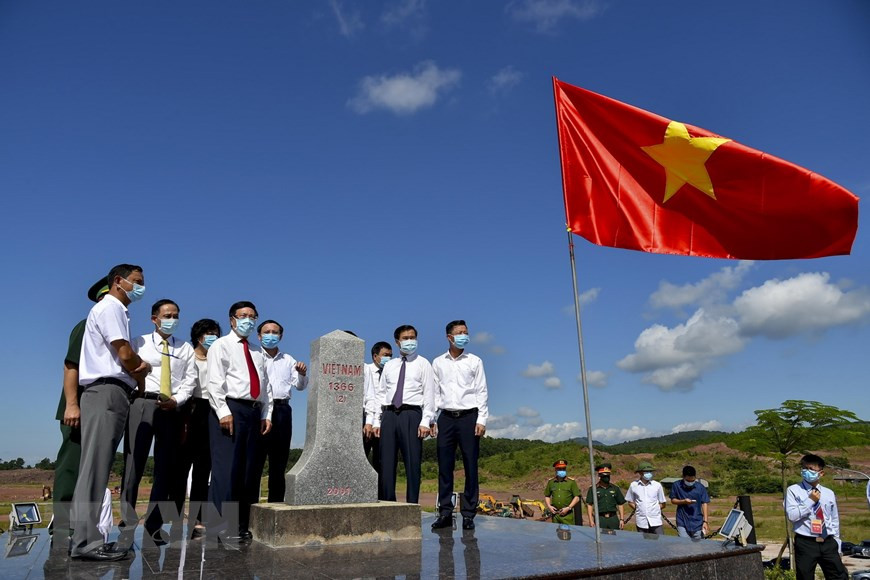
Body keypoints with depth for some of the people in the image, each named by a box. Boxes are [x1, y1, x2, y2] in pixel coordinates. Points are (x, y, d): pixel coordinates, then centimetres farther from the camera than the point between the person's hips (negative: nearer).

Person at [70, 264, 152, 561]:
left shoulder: (116, 311, 25)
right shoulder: (110, 307, -4)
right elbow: (125, 354, -12)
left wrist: (140, 367, 1)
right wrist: (142, 376, 4)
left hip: (113, 393, 10)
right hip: (107, 392, -10)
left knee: (99, 468, 8)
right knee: (95, 467, -11)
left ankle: (86, 537, 12)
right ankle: (86, 542, -10)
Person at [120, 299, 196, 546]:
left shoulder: (186, 349, 15)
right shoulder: (139, 343, 11)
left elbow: (190, 379, 6)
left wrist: (176, 400, -9)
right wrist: (129, 399, -13)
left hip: (172, 408, 2)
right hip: (142, 403, -2)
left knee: (167, 466, 4)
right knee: (134, 462, -4)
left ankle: (154, 525, 12)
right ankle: (127, 522, 5)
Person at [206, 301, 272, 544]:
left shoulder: (258, 351, 22)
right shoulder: (221, 345, 5)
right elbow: (215, 382, -6)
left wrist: (266, 414, 8)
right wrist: (223, 412, -17)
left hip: (255, 412, 6)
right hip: (230, 409, -6)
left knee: (251, 471, 5)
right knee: (226, 469, -9)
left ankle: (243, 527, 11)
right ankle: (220, 528, -4)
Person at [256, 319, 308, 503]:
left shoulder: (288, 360, 20)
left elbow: (300, 386, 14)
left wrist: (302, 374, -7)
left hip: (282, 410, 4)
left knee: (279, 461, 9)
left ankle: (276, 503, 16)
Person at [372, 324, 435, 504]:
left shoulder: (423, 364, 6)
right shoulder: (389, 365, 17)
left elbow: (429, 394, -1)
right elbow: (380, 393, 16)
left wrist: (425, 421, -11)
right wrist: (377, 420, 7)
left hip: (411, 414, -4)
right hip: (389, 415, 4)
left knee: (412, 463, -3)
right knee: (386, 464, 5)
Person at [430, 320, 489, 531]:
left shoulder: (474, 361, 7)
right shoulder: (438, 363, 11)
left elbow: (481, 392, 4)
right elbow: (434, 393, 12)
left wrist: (481, 420, -5)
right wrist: (431, 419, 4)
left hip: (469, 416, -1)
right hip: (446, 417, 2)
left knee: (470, 466, -1)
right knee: (444, 467, 2)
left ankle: (468, 513, 8)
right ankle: (445, 512, 11)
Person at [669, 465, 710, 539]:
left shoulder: (700, 487, -3)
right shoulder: (676, 486, -3)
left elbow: (704, 504, 0)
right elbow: (673, 500, 5)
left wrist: (705, 521, -4)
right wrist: (684, 501, -15)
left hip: (697, 523, 1)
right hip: (682, 523, 0)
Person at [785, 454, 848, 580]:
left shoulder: (829, 493, 10)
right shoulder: (794, 490, -2)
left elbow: (834, 519, 16)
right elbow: (791, 515, -13)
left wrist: (836, 543, 14)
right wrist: (810, 500, -13)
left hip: (828, 543, 4)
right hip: (805, 543, -3)